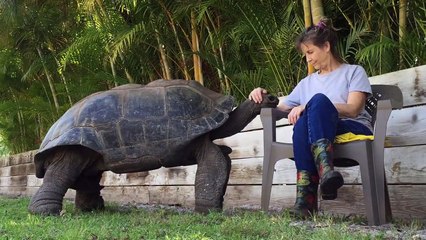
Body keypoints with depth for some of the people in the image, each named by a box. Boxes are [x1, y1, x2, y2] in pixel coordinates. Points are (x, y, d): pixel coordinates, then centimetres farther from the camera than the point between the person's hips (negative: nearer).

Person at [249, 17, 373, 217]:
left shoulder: (354, 72, 15)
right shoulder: (307, 82, 30)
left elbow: (353, 109, -3)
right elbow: (281, 109, 26)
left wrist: (308, 107, -11)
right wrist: (264, 98, 4)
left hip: (354, 129, -3)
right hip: (319, 133, 3)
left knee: (318, 99, -33)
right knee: (302, 121, -34)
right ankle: (306, 200, -49)